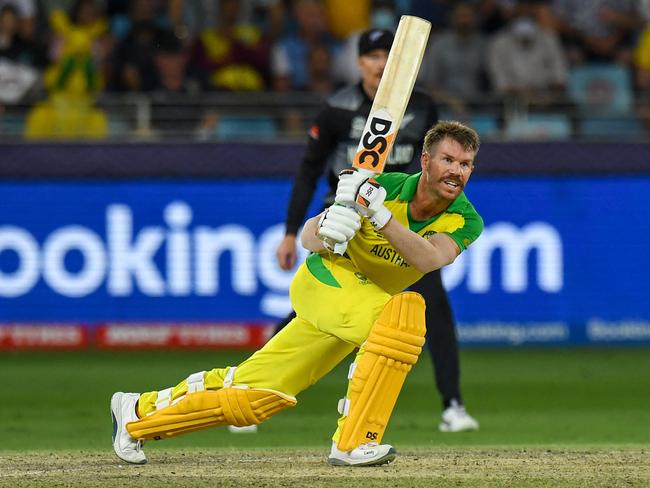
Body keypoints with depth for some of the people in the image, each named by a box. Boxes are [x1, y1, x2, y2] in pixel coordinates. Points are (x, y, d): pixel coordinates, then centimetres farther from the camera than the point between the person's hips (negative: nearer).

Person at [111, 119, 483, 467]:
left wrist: (380, 215, -43)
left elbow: (429, 259, -32)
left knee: (255, 396, 3)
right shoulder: (387, 186, -18)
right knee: (406, 310, -34)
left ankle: (140, 412, 23)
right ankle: (353, 443, -31)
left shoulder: (466, 221, -10)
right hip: (328, 278, -4)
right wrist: (325, 228, -35)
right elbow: (308, 237, -12)